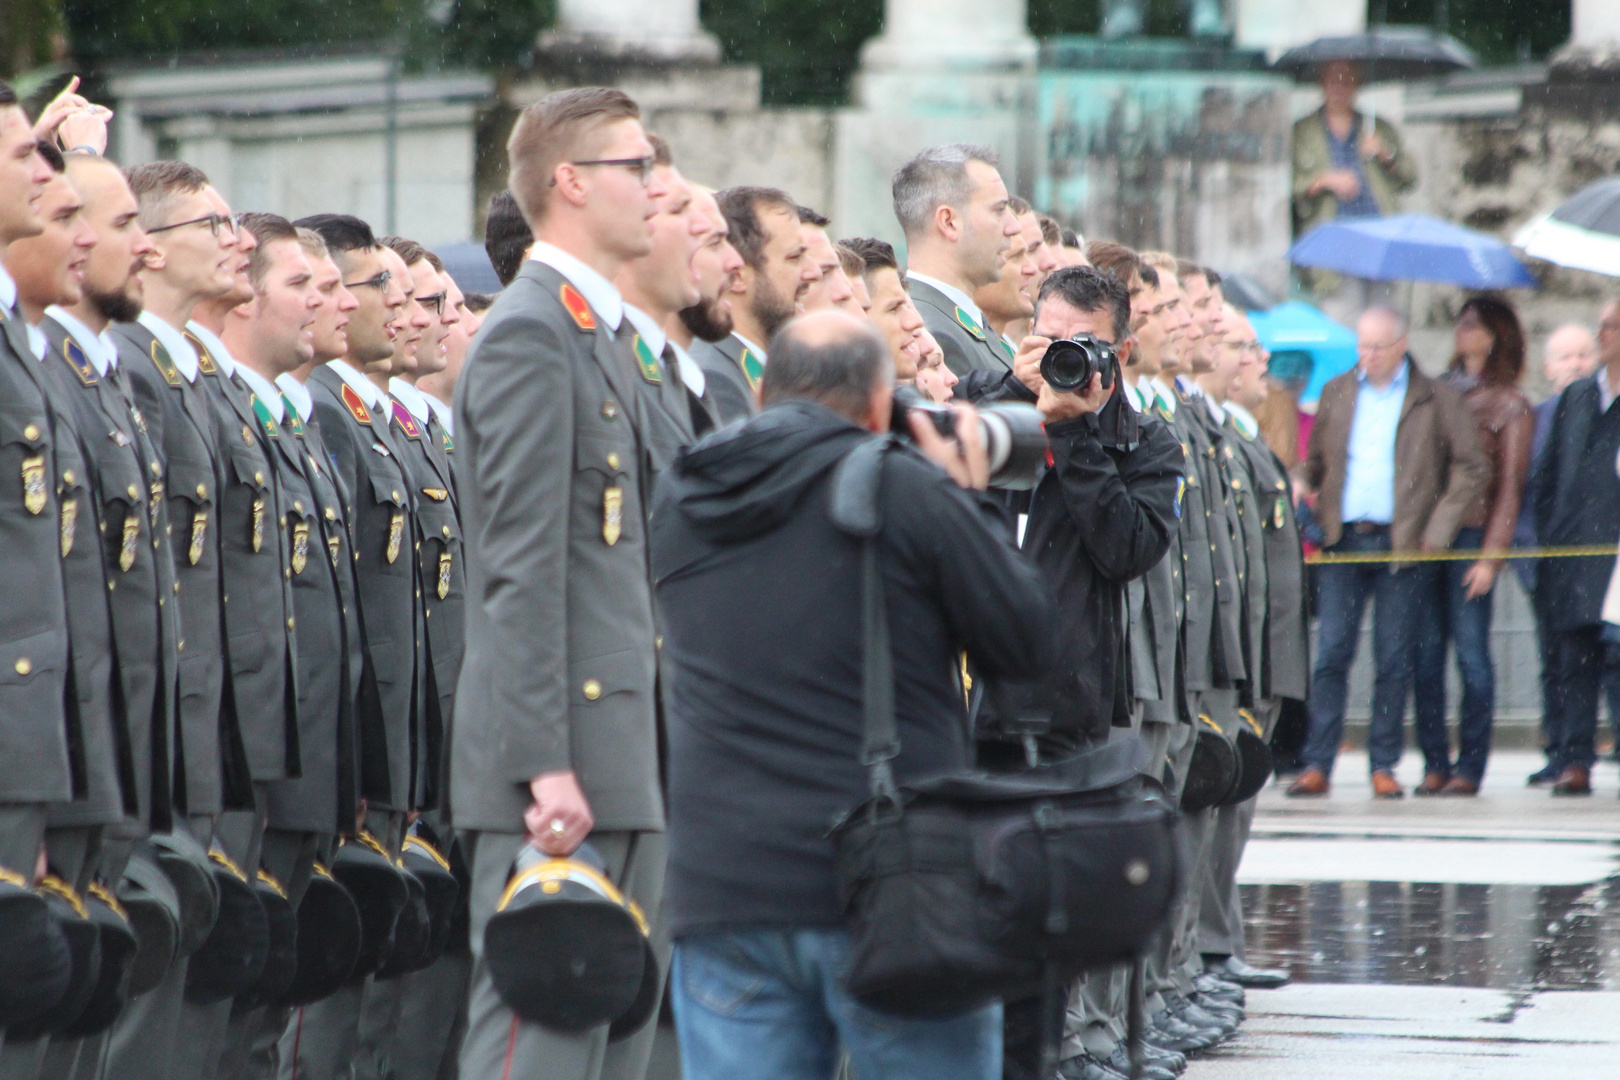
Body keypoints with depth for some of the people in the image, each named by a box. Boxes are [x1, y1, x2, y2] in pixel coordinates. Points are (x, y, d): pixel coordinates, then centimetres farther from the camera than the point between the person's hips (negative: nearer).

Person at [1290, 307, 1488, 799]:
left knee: (1394, 660, 1)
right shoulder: (1336, 393, 13)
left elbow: (1473, 468, 3)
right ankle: (1317, 764, -3)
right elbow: (1315, 463, 18)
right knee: (1331, 652, -4)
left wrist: (1437, 531, -4)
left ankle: (1384, 765, 8)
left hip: (1400, 543, -2)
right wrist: (1316, 520, 5)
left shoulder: (1436, 399, 3)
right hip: (1342, 540, 2)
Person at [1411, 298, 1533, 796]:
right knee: (1425, 652, 1)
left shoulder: (1512, 407, 3)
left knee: (1470, 652, -3)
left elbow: (1508, 488, -1)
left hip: (1470, 532, -4)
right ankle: (1435, 763, 6)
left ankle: (1469, 767, 2)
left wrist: (1491, 555, -9)